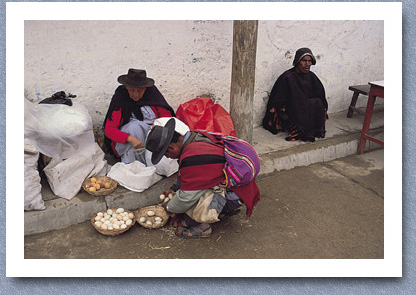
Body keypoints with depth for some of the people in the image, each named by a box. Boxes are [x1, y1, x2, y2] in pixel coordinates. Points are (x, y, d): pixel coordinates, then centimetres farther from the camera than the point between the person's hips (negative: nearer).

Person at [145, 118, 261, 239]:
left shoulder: (193, 158, -29)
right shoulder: (196, 137, 0)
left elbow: (187, 197, -21)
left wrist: (170, 208, -2)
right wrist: (174, 189, 17)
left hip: (234, 195, -10)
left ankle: (202, 227, 2)